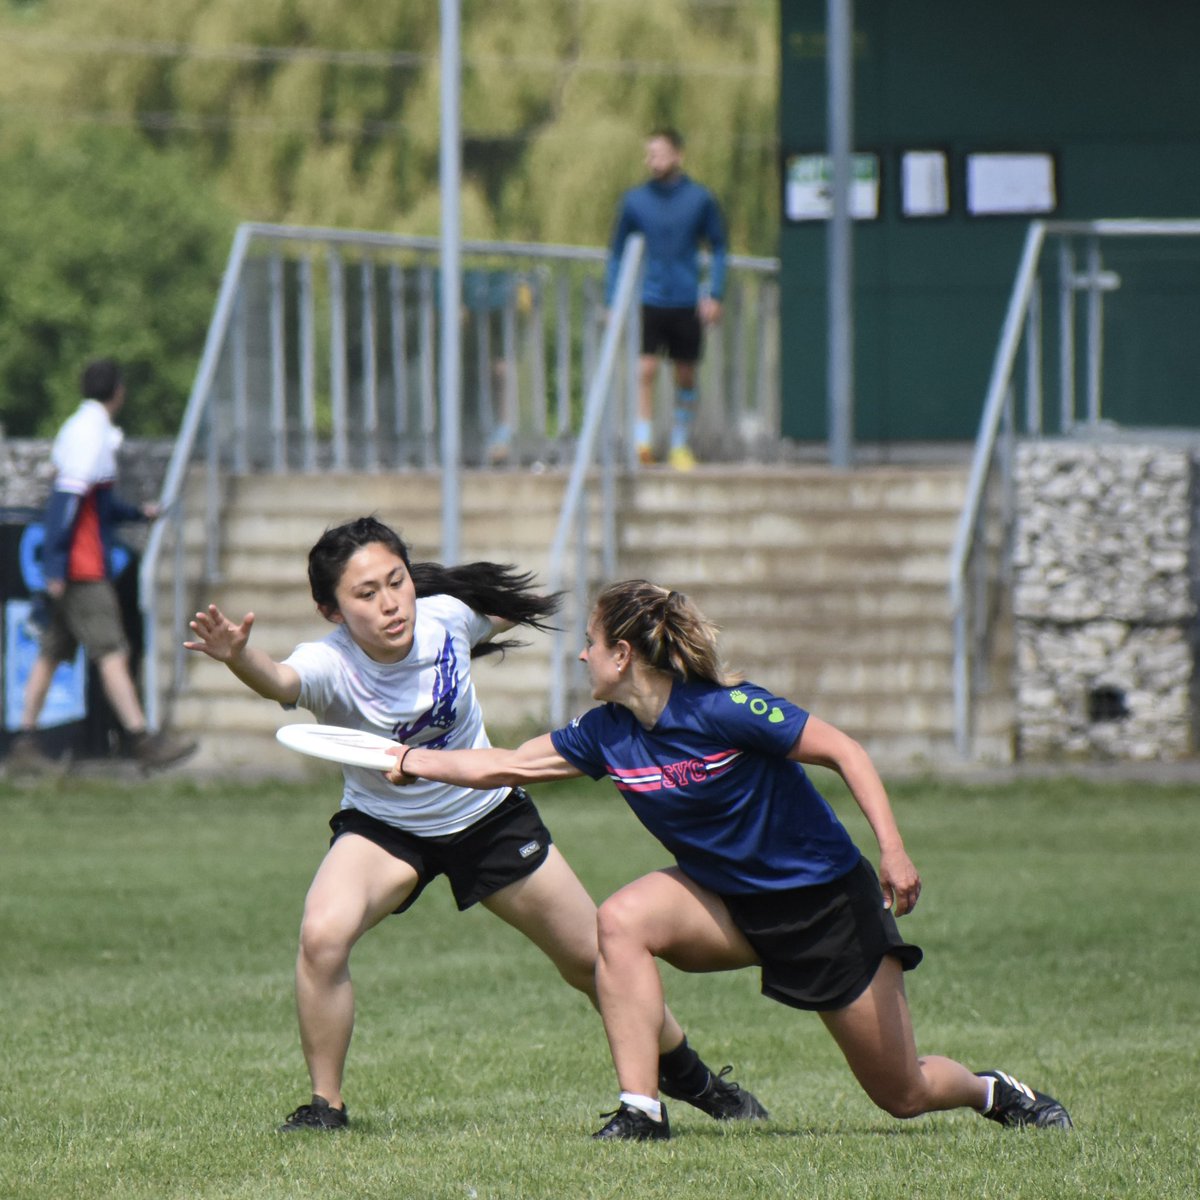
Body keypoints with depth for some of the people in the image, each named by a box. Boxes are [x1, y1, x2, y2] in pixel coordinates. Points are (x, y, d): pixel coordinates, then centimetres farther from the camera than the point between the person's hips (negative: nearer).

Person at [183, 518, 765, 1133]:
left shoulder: (447, 616, -22)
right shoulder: (330, 665, -33)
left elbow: (503, 613, 4)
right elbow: (280, 679, -58)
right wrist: (239, 656, -77)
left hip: (489, 815, 3)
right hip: (382, 827, -3)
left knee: (593, 959, 10)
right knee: (321, 936, -30)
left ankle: (691, 1076, 36)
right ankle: (325, 1105, -10)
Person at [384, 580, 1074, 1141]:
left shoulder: (726, 711, -25)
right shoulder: (607, 735, -6)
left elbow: (845, 752, -21)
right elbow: (506, 767, 7)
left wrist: (893, 850, -28)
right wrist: (415, 762, 6)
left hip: (828, 899, -5)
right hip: (732, 906, 5)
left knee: (903, 1093, 0)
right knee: (623, 921, -24)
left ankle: (996, 1093, 35)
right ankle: (642, 1111, -22)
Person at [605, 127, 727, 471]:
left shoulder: (699, 199, 2)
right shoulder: (635, 200, 4)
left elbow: (719, 248, 11)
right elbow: (616, 252, 11)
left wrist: (714, 294, 0)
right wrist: (613, 301, 5)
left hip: (687, 303, 1)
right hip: (649, 299, -1)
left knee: (685, 375, 6)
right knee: (646, 371, -14)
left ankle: (681, 445, 18)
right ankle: (643, 440, -14)